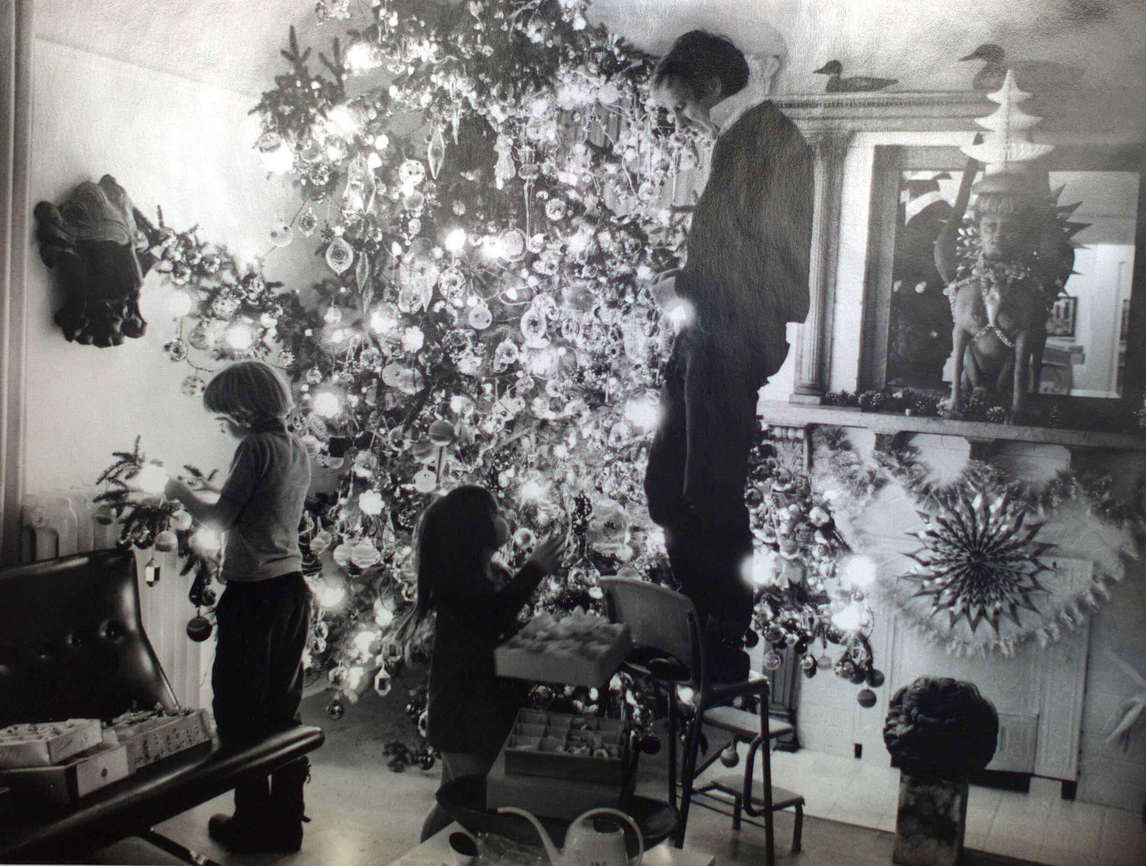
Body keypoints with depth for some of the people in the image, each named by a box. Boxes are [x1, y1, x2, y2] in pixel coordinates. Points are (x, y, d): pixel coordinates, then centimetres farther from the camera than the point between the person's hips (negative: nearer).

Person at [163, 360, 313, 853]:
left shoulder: (256, 447, -13)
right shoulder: (299, 450, 11)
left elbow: (221, 517, -13)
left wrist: (181, 493, 3)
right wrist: (206, 496, 23)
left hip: (254, 592, -8)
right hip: (292, 587, 8)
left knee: (238, 707, 4)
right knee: (283, 709, 13)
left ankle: (252, 823, 11)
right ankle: (287, 823, 20)